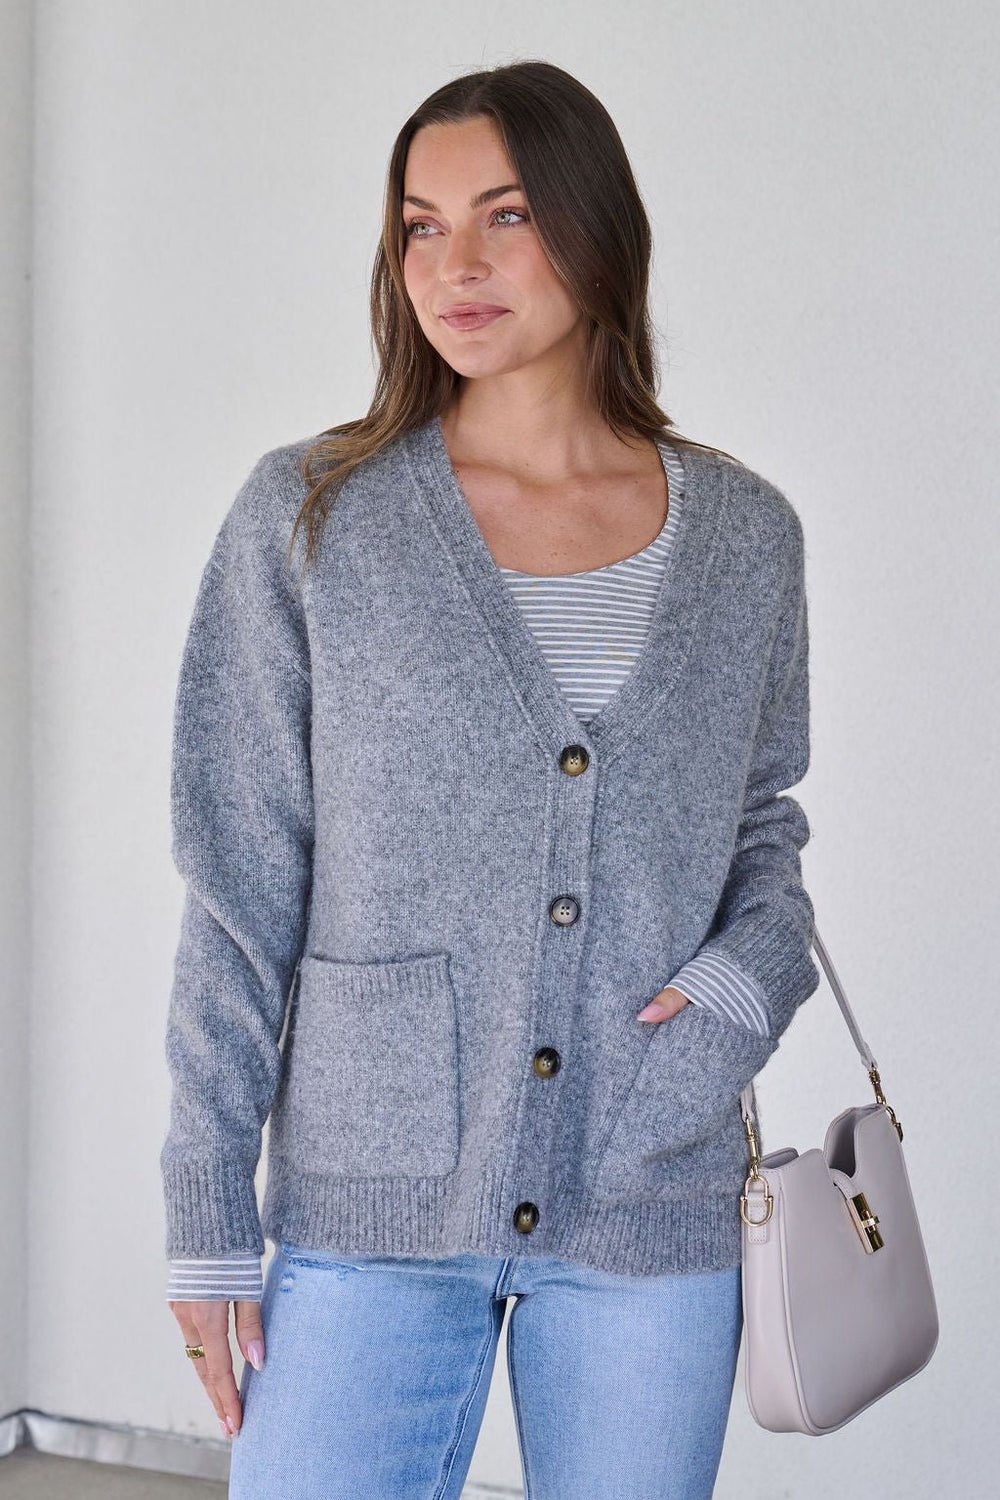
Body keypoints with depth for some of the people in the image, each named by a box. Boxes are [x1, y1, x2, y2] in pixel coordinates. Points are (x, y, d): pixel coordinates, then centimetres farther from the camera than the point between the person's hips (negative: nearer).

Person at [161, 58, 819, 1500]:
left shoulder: (744, 533, 4)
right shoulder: (310, 516, -2)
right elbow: (239, 884, -1)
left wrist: (748, 975, -5)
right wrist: (208, 1213, -3)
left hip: (655, 1213, 2)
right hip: (370, 1206, -2)